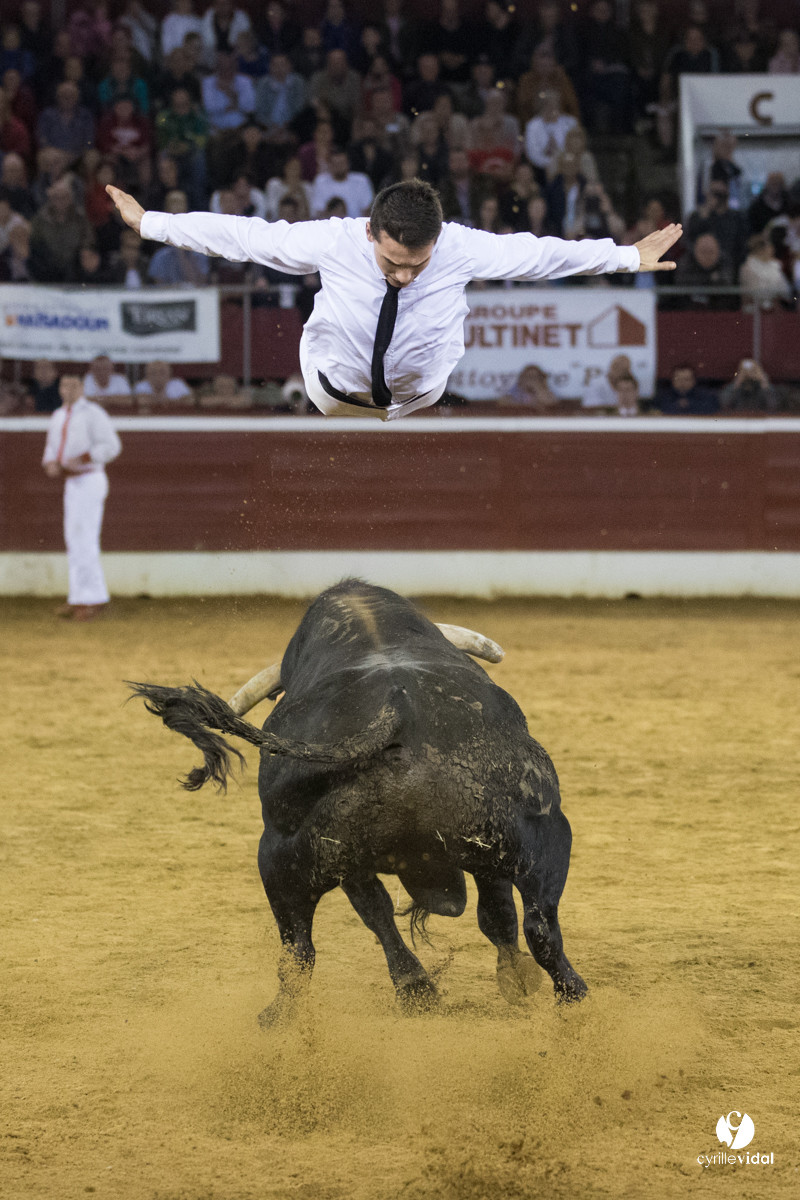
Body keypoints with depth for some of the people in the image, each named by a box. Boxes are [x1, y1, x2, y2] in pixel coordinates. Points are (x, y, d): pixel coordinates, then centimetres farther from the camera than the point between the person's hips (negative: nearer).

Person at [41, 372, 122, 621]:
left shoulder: (92, 414, -10)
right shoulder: (58, 417, 14)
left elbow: (112, 446, -16)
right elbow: (51, 448, 21)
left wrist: (80, 459, -22)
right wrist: (50, 464, -2)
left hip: (90, 481, -8)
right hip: (71, 483, 8)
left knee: (84, 539, -12)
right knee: (73, 541, 9)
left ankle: (93, 600, -9)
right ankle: (79, 600, 15)